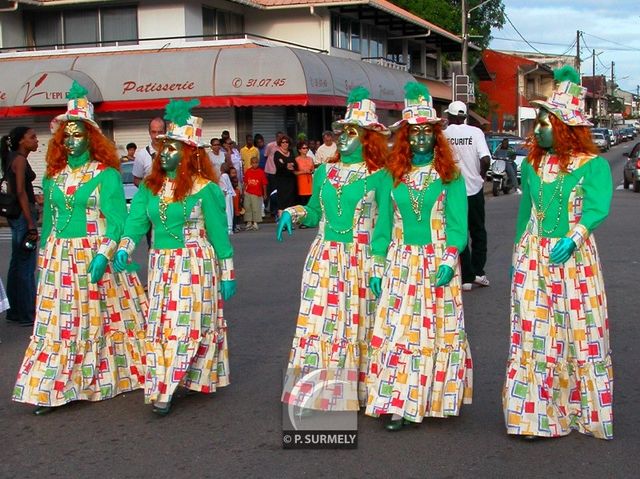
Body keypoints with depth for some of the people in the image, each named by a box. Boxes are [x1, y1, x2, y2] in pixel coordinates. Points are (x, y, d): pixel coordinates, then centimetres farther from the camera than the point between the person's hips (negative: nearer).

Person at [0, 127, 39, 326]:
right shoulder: (20, 159, -13)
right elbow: (21, 192, -19)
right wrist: (31, 224, -20)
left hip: (16, 215, 10)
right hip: (23, 214, -10)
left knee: (17, 264, 14)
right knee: (27, 265, -5)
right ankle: (28, 315, 0)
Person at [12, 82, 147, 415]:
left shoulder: (106, 174, -5)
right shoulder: (54, 176, 11)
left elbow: (117, 220, -10)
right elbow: (48, 220, 17)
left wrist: (104, 255, -21)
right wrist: (44, 259, 16)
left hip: (95, 257, -4)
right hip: (59, 259, 4)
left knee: (101, 317, 3)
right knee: (58, 322, 2)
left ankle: (115, 375, 19)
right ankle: (52, 390, 7)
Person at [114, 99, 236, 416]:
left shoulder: (204, 188, -7)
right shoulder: (151, 186, 7)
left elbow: (218, 233, -4)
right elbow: (136, 220, -1)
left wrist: (228, 274, -2)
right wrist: (124, 249, -19)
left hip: (194, 264, -5)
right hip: (160, 265, 5)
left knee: (183, 324, -6)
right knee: (159, 325, 8)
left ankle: (164, 390, -3)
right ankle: (162, 387, 18)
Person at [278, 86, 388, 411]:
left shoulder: (378, 177, -3)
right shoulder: (324, 172, 11)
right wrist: (292, 214, 0)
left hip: (360, 260, -4)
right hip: (323, 258, 4)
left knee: (355, 322, 4)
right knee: (318, 321, 2)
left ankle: (355, 390, 16)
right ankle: (318, 389, 11)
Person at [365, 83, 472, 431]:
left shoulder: (450, 176, 1)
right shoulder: (392, 176, 7)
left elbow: (457, 224, -2)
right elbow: (383, 224, 9)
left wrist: (449, 261, -15)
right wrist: (378, 267, 5)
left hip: (438, 262, -1)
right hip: (400, 262, 2)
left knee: (439, 331, 2)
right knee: (397, 330, -3)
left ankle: (437, 399, 15)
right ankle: (399, 405, 1)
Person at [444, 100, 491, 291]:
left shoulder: (441, 134, -6)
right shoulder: (475, 132, -5)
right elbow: (485, 159, -16)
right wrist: (482, 175, 3)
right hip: (474, 188, 0)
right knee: (478, 232, 17)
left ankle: (466, 278, 7)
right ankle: (478, 272, 11)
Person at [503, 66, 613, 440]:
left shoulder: (594, 165, -5)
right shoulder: (533, 165, 10)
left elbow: (598, 207, -19)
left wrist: (572, 239, -34)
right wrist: (519, 258, 16)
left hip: (575, 259, -4)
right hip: (533, 259, 4)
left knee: (581, 334, 1)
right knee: (534, 335, 3)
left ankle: (585, 412, 15)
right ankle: (539, 415, 12)